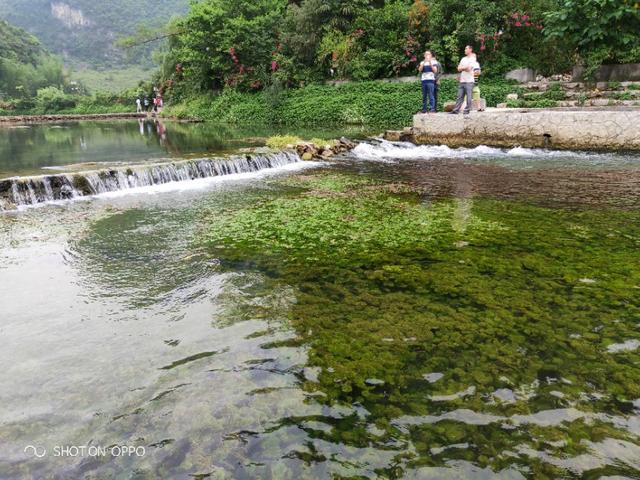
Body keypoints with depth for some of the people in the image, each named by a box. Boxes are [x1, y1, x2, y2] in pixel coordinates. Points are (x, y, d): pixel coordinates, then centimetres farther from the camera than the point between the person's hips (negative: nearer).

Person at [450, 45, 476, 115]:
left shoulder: (472, 59, -2)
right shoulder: (463, 59, 18)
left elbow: (469, 68, -14)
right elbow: (459, 68, 11)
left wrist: (462, 67, 0)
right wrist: (465, 67, -5)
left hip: (469, 81, -6)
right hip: (462, 81, 6)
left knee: (469, 97, -4)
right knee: (460, 96, 4)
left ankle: (467, 110, -2)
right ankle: (456, 110, 3)